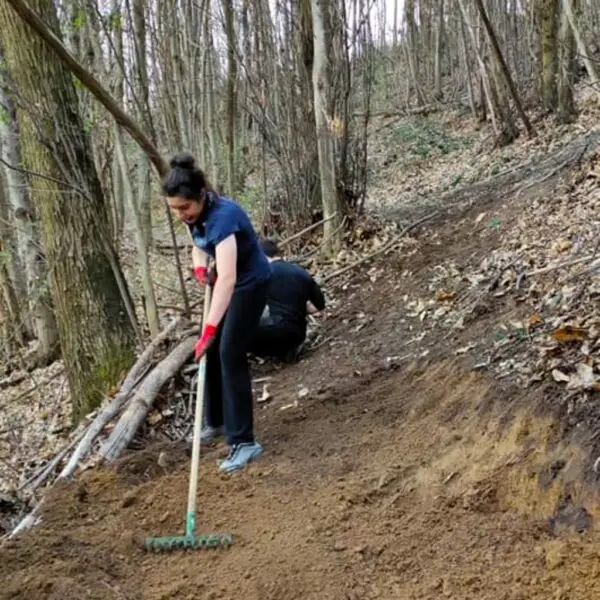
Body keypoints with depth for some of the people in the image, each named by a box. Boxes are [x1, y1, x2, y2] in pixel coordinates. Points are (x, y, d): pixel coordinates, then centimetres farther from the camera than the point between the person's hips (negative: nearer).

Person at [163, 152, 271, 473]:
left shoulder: (222, 217, -35)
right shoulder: (195, 215, -9)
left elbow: (228, 278, -45)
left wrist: (209, 329, -50)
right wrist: (200, 268, -11)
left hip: (250, 283, -9)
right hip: (227, 282, 9)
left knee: (231, 354, -13)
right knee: (214, 351, 14)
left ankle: (244, 441, -9)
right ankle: (217, 421, 31)